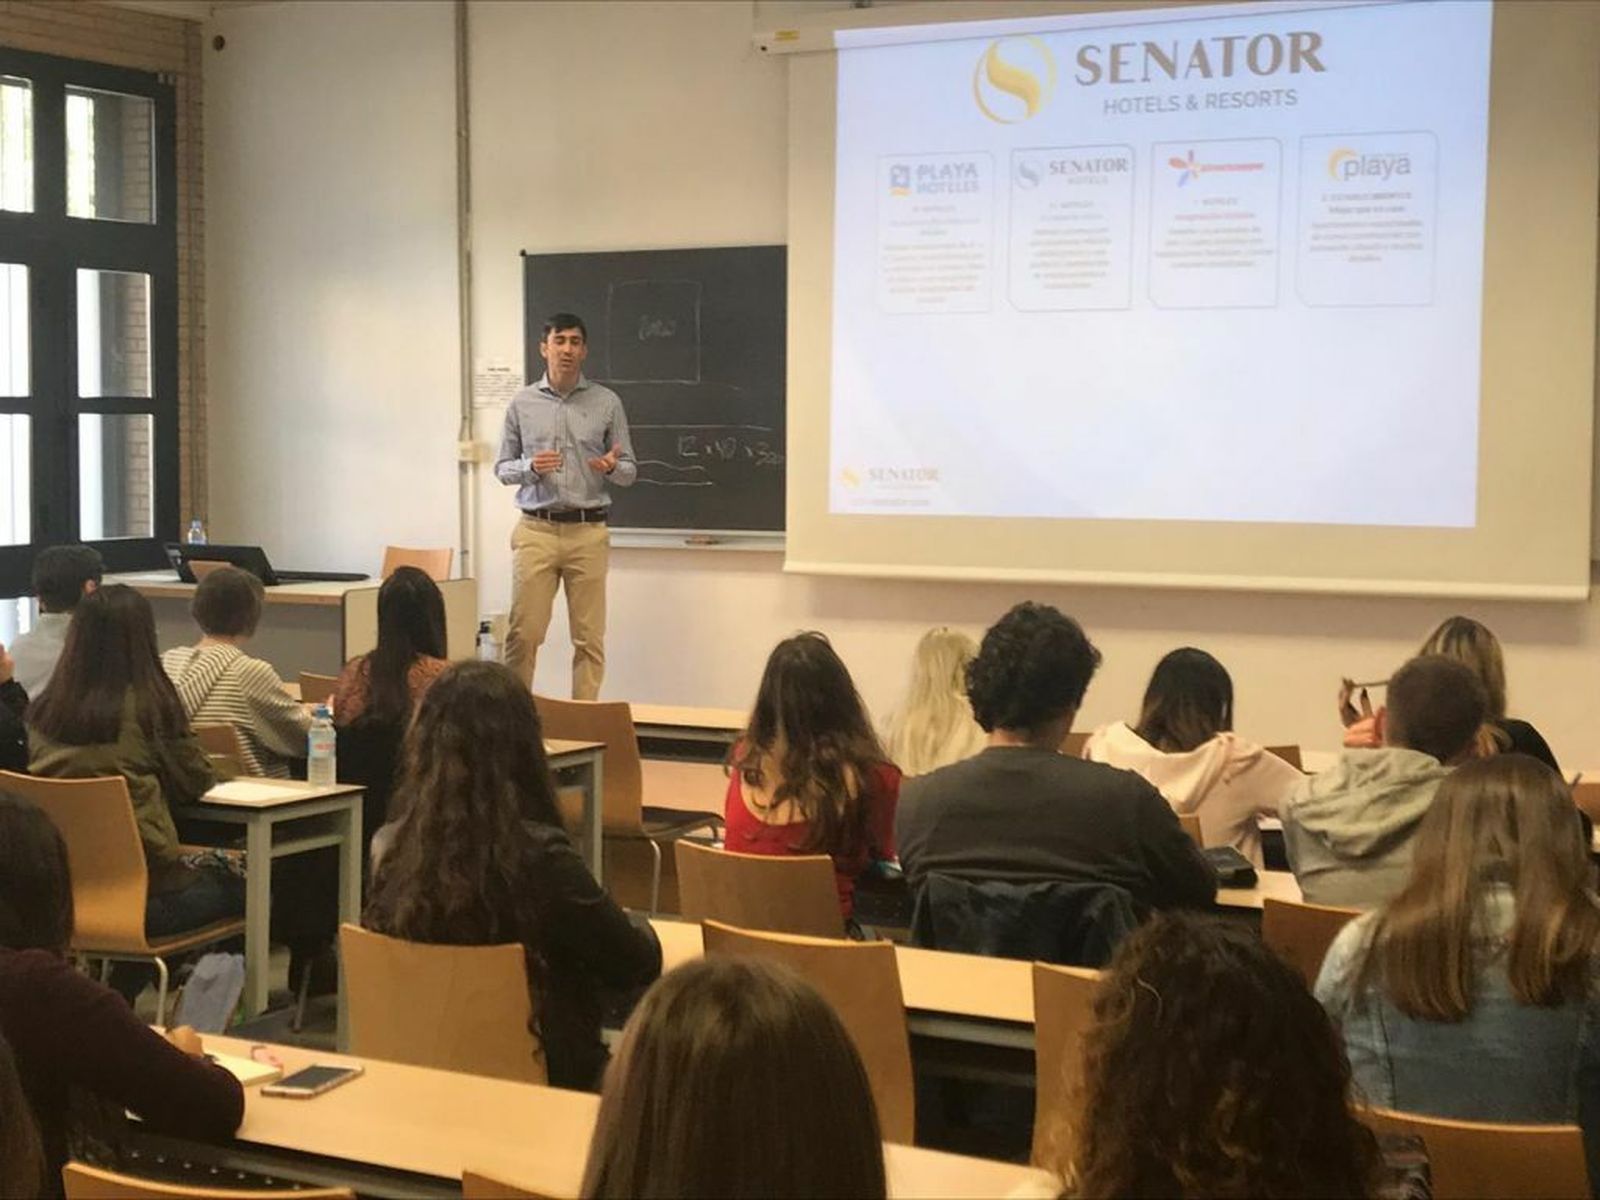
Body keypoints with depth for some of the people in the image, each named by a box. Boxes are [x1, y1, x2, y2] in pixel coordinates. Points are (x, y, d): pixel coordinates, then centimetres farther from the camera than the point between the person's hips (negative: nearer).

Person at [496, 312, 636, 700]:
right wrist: (530, 467, -12)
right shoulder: (522, 404, 6)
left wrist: (612, 467, -17)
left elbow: (629, 471, 6)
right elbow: (502, 468, 9)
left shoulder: (607, 403, 4)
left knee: (589, 637, 2)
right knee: (523, 633, 0)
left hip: (588, 533, 0)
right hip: (536, 531, 0)